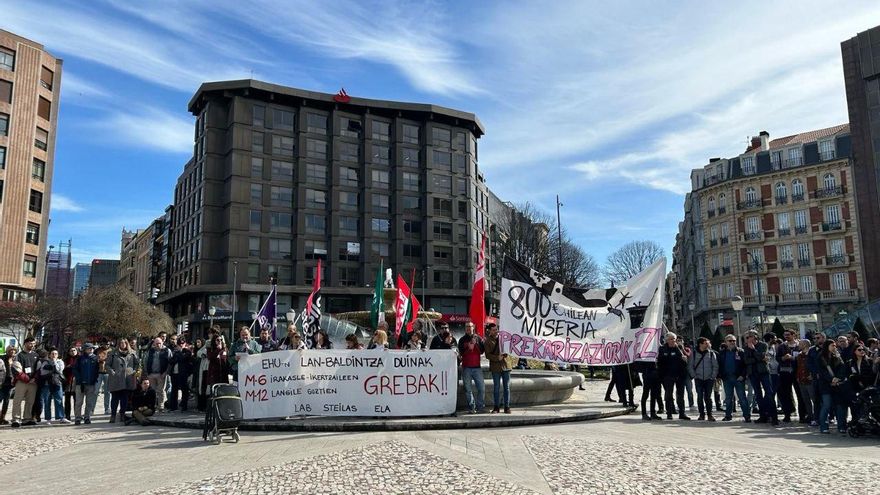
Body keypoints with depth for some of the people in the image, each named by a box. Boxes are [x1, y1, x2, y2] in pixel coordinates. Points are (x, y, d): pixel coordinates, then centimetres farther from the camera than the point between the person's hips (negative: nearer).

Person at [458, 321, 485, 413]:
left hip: (477, 367, 1)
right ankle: (471, 407, 7)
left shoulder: (478, 338, 9)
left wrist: (475, 344, -11)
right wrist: (468, 347, -14)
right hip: (466, 368, -1)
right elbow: (460, 352, 0)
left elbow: (482, 351, 1)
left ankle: (480, 406, 7)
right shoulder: (462, 340, 8)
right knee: (468, 389, 0)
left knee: (482, 388, -2)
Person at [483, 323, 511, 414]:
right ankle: (496, 407, 13)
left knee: (506, 387, 3)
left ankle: (507, 407, 9)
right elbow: (488, 355, -5)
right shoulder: (487, 341, 0)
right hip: (495, 367, -2)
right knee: (496, 387, 4)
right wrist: (497, 358, -20)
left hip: (505, 365, 2)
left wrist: (506, 354, -6)